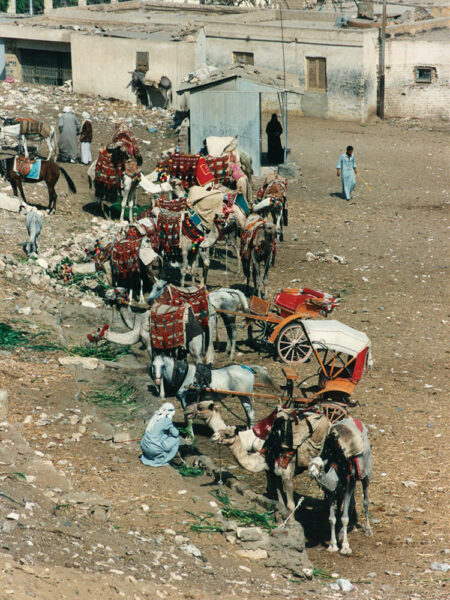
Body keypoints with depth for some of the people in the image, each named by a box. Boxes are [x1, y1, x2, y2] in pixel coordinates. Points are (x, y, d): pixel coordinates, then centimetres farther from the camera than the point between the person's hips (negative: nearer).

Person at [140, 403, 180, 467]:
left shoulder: (154, 416, 10)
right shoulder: (166, 420, -11)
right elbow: (176, 434, -2)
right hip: (154, 449, -8)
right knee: (176, 438, 7)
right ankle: (161, 460, 8)